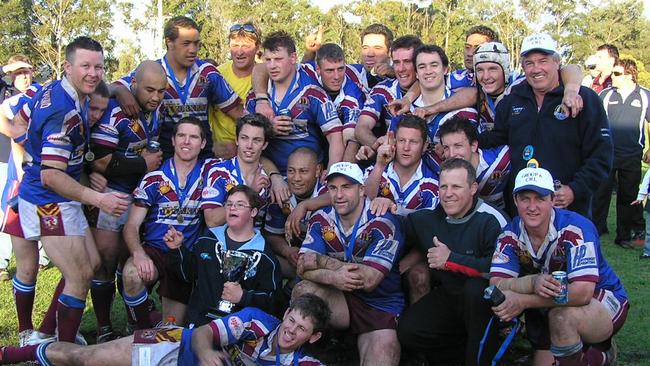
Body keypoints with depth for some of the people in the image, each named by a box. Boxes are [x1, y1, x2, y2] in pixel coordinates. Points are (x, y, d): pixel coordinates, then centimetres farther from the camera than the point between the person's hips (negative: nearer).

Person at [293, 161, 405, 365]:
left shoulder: (382, 223, -15)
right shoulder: (321, 220, 0)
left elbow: (369, 281, -24)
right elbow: (303, 268, -11)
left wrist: (321, 261, -19)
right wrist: (333, 277, -32)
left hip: (381, 307, -4)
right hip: (341, 300, 4)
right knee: (303, 291, -24)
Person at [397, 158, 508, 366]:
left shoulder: (492, 220, -20)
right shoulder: (429, 216, 0)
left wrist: (451, 259, -25)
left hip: (482, 300, -5)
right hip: (446, 296, 5)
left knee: (476, 288, -37)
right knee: (406, 331, -15)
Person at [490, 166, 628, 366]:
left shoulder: (576, 228, -26)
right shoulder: (510, 235, -11)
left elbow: (582, 292, -35)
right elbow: (496, 285, -21)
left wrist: (522, 301, -37)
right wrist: (534, 282, -41)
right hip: (548, 306, 6)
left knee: (562, 315, -36)